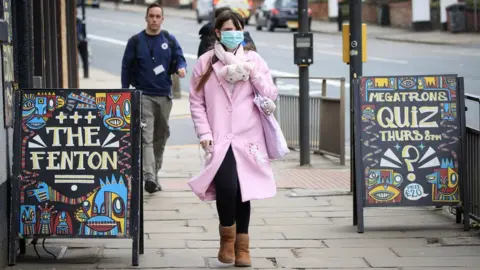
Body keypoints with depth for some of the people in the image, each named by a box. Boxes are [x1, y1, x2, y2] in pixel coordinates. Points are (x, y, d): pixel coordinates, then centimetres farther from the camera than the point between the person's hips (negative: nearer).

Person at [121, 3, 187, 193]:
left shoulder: (169, 40, 6)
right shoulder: (135, 41, 1)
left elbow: (180, 58, 6)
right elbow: (126, 67, 4)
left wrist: (181, 68, -18)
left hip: (164, 95, 3)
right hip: (143, 95, -3)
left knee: (161, 136, 11)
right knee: (146, 137, -14)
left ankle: (155, 173, 24)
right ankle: (149, 177, -25)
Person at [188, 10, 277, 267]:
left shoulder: (253, 60, 8)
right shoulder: (205, 62, 5)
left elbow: (271, 96, 6)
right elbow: (196, 101, 5)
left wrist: (254, 74, -9)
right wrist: (204, 133, -4)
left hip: (248, 138, 2)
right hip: (219, 139, -2)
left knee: (243, 190, 2)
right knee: (226, 186, -19)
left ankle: (242, 245, 17)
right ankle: (227, 237, 5)